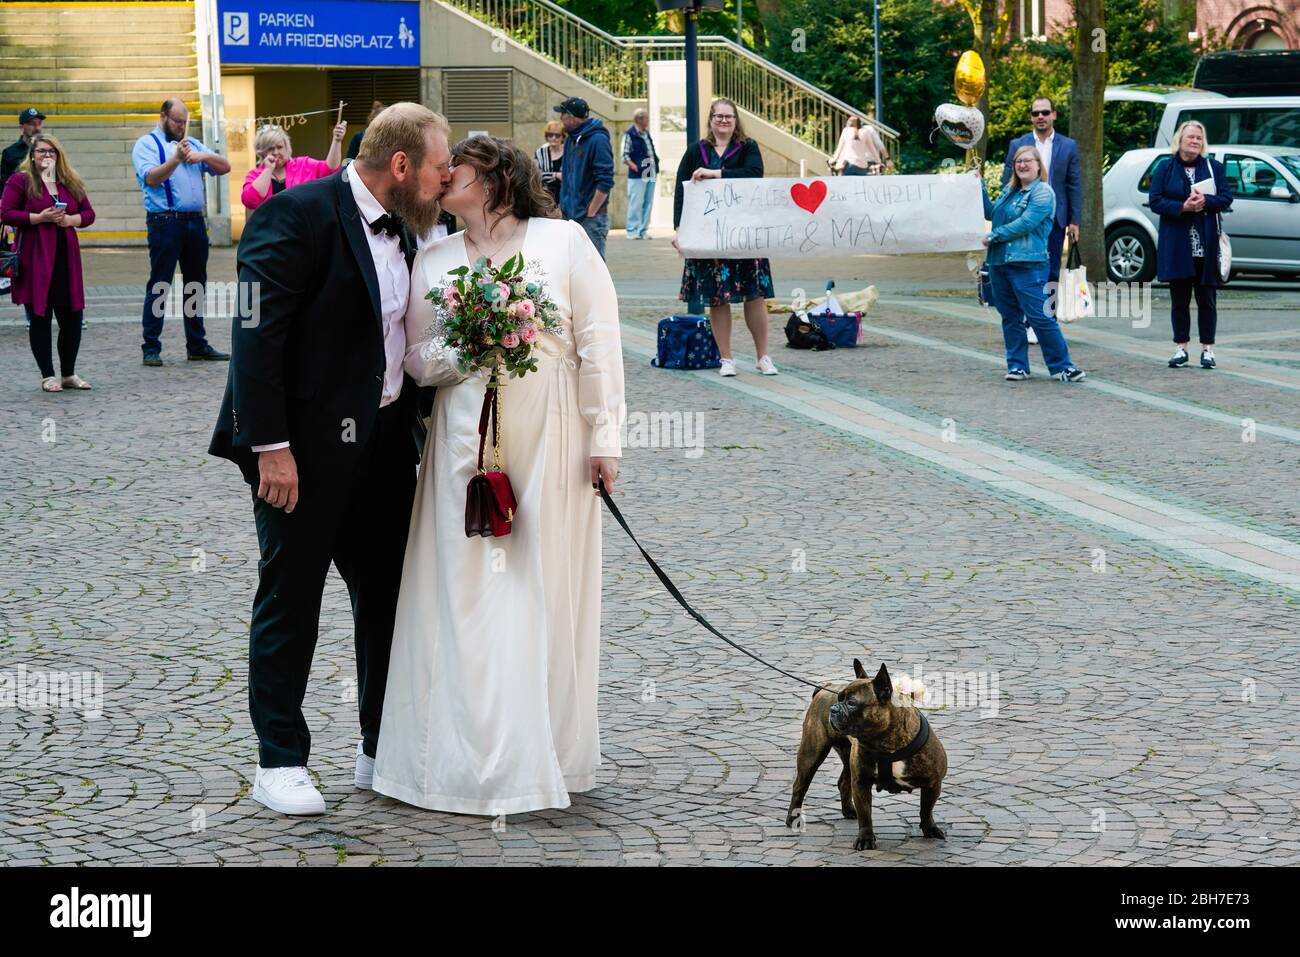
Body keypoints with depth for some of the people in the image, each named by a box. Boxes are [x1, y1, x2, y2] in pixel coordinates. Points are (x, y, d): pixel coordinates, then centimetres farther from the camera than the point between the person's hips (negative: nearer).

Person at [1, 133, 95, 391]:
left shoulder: (71, 183, 14)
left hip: (66, 258, 4)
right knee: (39, 318, 1)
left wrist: (70, 220, -7)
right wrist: (39, 218, -16)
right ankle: (47, 376, 8)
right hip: (35, 260, -4)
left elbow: (89, 213, 14)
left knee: (72, 317, 4)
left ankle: (69, 374, 18)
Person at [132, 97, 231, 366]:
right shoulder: (147, 144, 0)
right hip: (165, 222, -6)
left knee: (196, 285, 11)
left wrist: (204, 157, -7)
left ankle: (197, 345, 18)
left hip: (195, 222, 6)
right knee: (159, 286, -5)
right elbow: (151, 178, -15)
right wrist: (176, 159, -29)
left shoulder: (192, 143, 19)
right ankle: (151, 348, -3)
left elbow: (224, 167, 13)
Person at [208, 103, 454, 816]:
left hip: (383, 444, 8)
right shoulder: (298, 216, -15)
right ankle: (279, 762, 11)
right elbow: (258, 334, -20)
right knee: (290, 598, 2)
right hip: (306, 447, -8)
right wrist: (271, 446, -23)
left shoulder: (398, 230, 11)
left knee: (388, 593, 13)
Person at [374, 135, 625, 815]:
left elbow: (599, 343, -2)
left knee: (545, 588, 0)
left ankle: (546, 753, 9)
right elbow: (418, 360, 12)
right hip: (466, 445, 3)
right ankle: (480, 756, 5)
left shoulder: (562, 241, 1)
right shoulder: (434, 261, 11)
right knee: (469, 595, -1)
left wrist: (604, 438, -6)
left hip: (550, 446, -3)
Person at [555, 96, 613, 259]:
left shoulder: (598, 140, -13)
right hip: (571, 215, 8)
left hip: (591, 220, -8)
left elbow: (605, 182, -18)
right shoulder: (571, 139, 13)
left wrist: (590, 213, -17)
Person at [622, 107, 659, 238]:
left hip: (650, 175, 8)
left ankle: (643, 231, 14)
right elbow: (624, 155, -11)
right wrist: (634, 166, -19)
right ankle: (632, 231, -3)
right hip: (637, 176, -8)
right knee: (636, 203, -7)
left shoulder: (647, 134, 16)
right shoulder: (630, 135, -7)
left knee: (648, 203, 9)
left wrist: (655, 164, 13)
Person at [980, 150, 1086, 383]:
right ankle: (1017, 365, 17)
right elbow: (990, 213, 18)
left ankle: (1061, 366, -3)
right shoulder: (1009, 191, 18)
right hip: (999, 263, 8)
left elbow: (1026, 223, -16)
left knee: (1041, 317, -9)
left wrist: (993, 236, -12)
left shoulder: (1043, 193, -7)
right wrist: (980, 186, 12)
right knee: (1010, 317, 10)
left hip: (1027, 265, -8)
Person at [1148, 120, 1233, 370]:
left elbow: (1226, 198, 2)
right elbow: (1156, 201, -3)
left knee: (1206, 298, 2)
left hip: (1206, 244, 0)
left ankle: (1208, 349, 7)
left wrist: (1205, 202, -17)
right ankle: (1181, 348, 11)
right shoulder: (1165, 169, 6)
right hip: (1176, 244, 0)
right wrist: (1182, 207, -17)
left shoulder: (1214, 167, 8)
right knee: (1180, 298, 4)